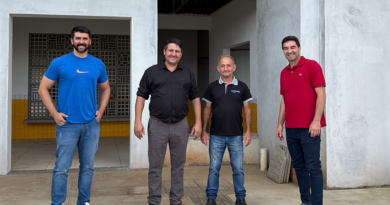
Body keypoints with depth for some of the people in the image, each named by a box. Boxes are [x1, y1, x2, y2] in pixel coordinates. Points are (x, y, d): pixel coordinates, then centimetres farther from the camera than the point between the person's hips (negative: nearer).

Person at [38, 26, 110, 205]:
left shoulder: (98, 64, 6)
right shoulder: (59, 63, -3)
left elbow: (105, 89, 19)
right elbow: (43, 89, 1)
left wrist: (100, 110, 5)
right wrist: (54, 113, -8)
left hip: (91, 124, 3)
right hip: (67, 124, -3)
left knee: (88, 167, 11)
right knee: (62, 167, 1)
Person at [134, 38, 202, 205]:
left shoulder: (188, 74, 8)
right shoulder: (152, 72, 3)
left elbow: (195, 98, 10)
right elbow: (141, 96, 2)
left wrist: (198, 122, 3)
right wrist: (138, 121, -6)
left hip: (180, 125, 2)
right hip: (157, 125, -2)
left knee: (178, 165, 11)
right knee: (155, 166, 6)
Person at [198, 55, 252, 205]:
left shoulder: (242, 87, 4)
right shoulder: (212, 87, 6)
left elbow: (247, 110, 4)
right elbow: (207, 110, 8)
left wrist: (248, 131, -3)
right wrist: (203, 131, 3)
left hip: (236, 135, 0)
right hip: (216, 136, 1)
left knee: (238, 168, 5)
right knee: (214, 168, 4)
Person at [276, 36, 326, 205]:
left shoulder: (311, 66, -3)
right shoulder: (284, 73, 15)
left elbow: (321, 95, -9)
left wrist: (316, 121, -17)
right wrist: (280, 124, 12)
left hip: (309, 128, -6)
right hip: (291, 128, 6)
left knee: (313, 167, -3)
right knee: (299, 166, 11)